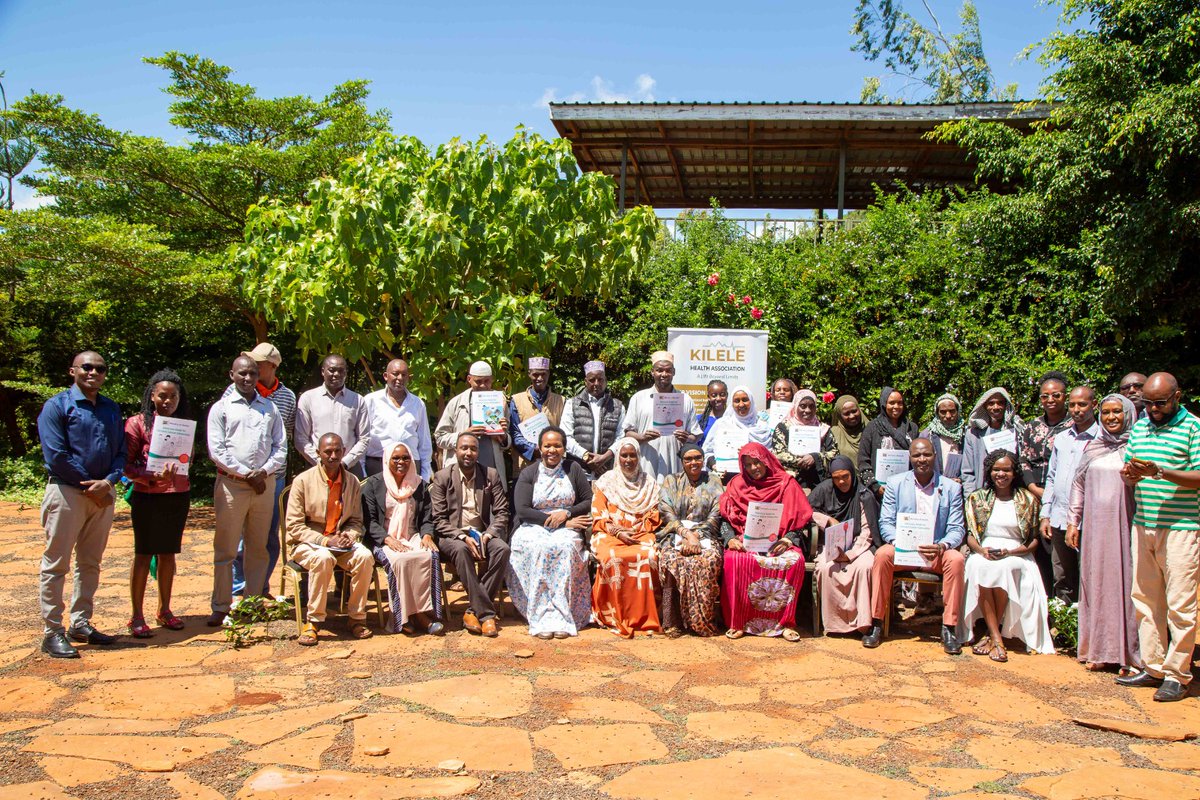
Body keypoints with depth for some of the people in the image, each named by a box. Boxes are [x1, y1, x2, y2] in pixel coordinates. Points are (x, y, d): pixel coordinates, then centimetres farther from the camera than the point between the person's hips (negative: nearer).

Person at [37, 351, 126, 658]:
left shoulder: (111, 409, 13)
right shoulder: (57, 406, -4)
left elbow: (120, 451, 8)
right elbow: (56, 456, -12)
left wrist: (108, 481, -10)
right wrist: (89, 485, -12)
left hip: (103, 494, 6)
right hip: (66, 492, -6)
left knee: (90, 563, 12)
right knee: (56, 564, 0)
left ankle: (81, 624, 23)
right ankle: (52, 632, 6)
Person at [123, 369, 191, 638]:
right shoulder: (138, 423, -4)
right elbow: (126, 465, -6)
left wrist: (175, 471, -5)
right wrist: (153, 477, -20)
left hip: (178, 495, 4)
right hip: (147, 496, -4)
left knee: (168, 553, 11)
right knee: (143, 554, 0)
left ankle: (164, 610, 22)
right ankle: (137, 617, 7)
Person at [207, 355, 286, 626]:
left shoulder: (270, 408, 13)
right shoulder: (221, 408, 4)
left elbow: (281, 447, 10)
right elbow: (216, 451, -4)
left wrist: (264, 471, -6)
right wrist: (245, 474, -9)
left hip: (264, 484, 3)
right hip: (231, 485, -3)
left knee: (258, 548, 8)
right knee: (225, 550, 0)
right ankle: (221, 607, 7)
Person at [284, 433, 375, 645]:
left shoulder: (353, 482, 5)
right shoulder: (303, 481, -7)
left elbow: (356, 521, 12)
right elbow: (294, 525, -10)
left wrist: (348, 536, -12)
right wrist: (325, 541, -20)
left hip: (340, 542, 3)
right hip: (306, 542, -3)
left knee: (365, 556, -26)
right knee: (323, 558, -37)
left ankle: (357, 617, -11)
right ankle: (313, 621, -23)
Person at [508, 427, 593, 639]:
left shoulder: (573, 469, 10)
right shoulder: (528, 474, 6)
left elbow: (590, 502, 7)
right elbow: (522, 510, -7)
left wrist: (566, 513, -11)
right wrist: (561, 522, -13)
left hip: (567, 528, 1)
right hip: (534, 528, 0)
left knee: (565, 547, -33)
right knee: (537, 548, -33)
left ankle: (561, 617, -32)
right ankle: (541, 619, -33)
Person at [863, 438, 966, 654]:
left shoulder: (952, 488, 5)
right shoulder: (895, 483, 5)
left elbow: (957, 529, -1)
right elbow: (885, 522, 0)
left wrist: (941, 546, -23)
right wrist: (898, 542, -22)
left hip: (937, 553, 1)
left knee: (955, 559, -30)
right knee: (883, 554, -31)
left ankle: (949, 628, -20)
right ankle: (876, 623, -22)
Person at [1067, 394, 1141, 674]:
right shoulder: (1092, 447, 12)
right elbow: (1079, 485, 15)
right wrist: (1073, 522, 12)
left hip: (1124, 525, -4)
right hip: (1094, 526, 4)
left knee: (1125, 584, -3)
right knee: (1096, 584, 6)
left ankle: (1129, 654, 4)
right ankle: (1098, 649, 15)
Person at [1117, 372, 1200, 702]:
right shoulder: (1139, 428, 15)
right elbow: (1128, 470, 20)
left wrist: (1159, 472, -22)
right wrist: (1129, 473, -4)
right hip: (1144, 525, 6)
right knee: (1145, 599, 9)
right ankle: (1153, 667, 18)